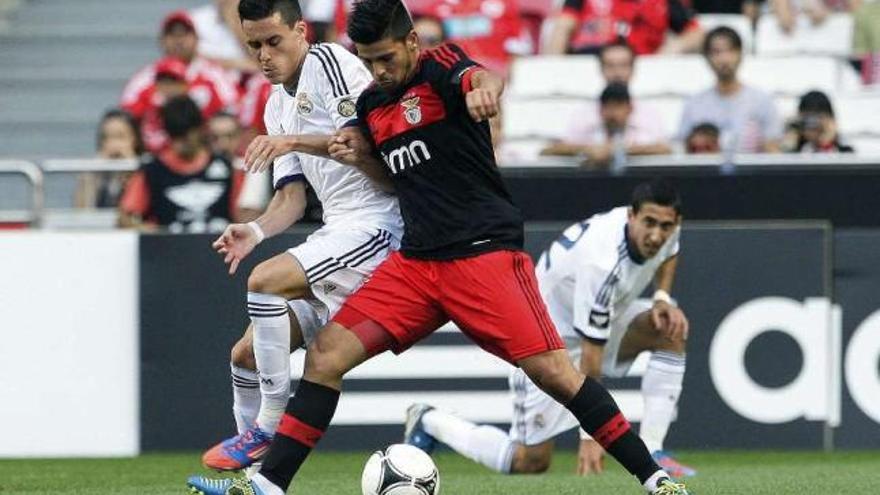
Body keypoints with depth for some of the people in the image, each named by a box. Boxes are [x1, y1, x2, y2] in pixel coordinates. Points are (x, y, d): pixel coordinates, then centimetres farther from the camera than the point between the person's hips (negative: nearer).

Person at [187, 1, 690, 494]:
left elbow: (484, 76, -32)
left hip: (485, 252, -7)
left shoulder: (440, 67, -8)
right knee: (326, 354, -3)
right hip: (416, 261, 7)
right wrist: (360, 157, 3)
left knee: (552, 371, -14)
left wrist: (483, 88, -57)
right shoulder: (371, 104, 13)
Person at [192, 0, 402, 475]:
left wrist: (294, 141, -27)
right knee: (247, 354, 6)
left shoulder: (328, 62, -8)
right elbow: (293, 196, 15)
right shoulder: (277, 105, 18)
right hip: (337, 229, 10)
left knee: (265, 279, -27)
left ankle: (268, 431, -20)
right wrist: (256, 230, -5)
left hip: (375, 219, -10)